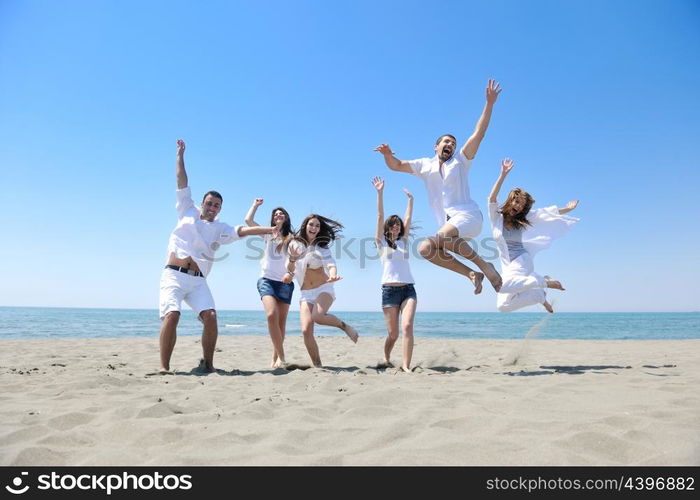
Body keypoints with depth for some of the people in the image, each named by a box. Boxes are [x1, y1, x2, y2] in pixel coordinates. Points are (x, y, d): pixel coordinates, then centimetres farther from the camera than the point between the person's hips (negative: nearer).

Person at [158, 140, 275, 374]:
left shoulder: (220, 229, 15)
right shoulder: (188, 212, 13)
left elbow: (243, 230, 3)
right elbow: (182, 183, 15)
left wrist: (272, 229, -8)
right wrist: (180, 155, 18)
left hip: (197, 280, 2)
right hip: (174, 275, -2)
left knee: (210, 316, -16)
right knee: (171, 315, -20)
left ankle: (207, 364, -2)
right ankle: (164, 367, -15)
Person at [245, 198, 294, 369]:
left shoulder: (291, 238, 9)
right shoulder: (268, 235, 13)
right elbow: (248, 220, 6)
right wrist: (256, 204, 18)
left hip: (285, 282, 1)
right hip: (267, 280, 0)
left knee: (281, 321, 0)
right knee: (272, 315, -22)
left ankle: (275, 358, 11)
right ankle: (281, 356, -16)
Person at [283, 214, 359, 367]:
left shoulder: (321, 246, -1)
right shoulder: (294, 244, 6)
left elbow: (330, 263, -17)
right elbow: (289, 269, 9)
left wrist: (332, 275, -40)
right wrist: (292, 259, -14)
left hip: (324, 289, -3)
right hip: (305, 294, 3)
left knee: (317, 316, -32)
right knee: (306, 331, -14)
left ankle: (344, 325, -4)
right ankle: (317, 366, 0)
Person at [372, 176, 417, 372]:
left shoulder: (403, 242, 17)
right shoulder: (382, 242, 8)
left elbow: (408, 219, 14)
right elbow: (380, 216, 2)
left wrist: (410, 199, 17)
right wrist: (380, 192, -3)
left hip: (408, 289, 3)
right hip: (389, 290, -2)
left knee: (407, 326, -16)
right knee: (393, 333, 2)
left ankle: (406, 366, -15)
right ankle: (386, 359, 29)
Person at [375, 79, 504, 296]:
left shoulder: (460, 161, 11)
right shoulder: (425, 165, 19)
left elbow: (479, 133, 2)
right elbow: (396, 165, 17)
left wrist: (489, 103, -6)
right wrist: (387, 154, -5)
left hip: (468, 215, -5)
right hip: (447, 223, 5)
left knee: (440, 238, -33)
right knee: (425, 249, -18)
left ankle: (484, 266, -19)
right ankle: (472, 274, -9)